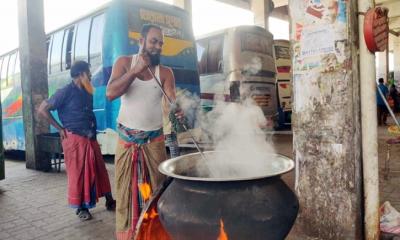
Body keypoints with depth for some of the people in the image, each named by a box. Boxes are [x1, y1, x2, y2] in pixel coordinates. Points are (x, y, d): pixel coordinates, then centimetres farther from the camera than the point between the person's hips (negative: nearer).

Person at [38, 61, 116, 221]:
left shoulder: (87, 93, 12)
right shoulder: (66, 92, -9)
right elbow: (42, 110, -8)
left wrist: (93, 131, 11)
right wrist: (60, 129, -7)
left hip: (90, 138, 7)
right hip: (75, 139, -7)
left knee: (99, 170, 11)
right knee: (78, 173, 2)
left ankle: (109, 201, 22)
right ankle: (81, 208, 16)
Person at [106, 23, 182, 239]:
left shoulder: (165, 72, 0)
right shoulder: (124, 63, 1)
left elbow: (173, 100, -14)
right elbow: (110, 93, -13)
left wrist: (178, 109, -38)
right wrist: (136, 70, -21)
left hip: (154, 140, 0)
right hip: (127, 139, 0)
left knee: (156, 189, 2)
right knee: (126, 190, 7)